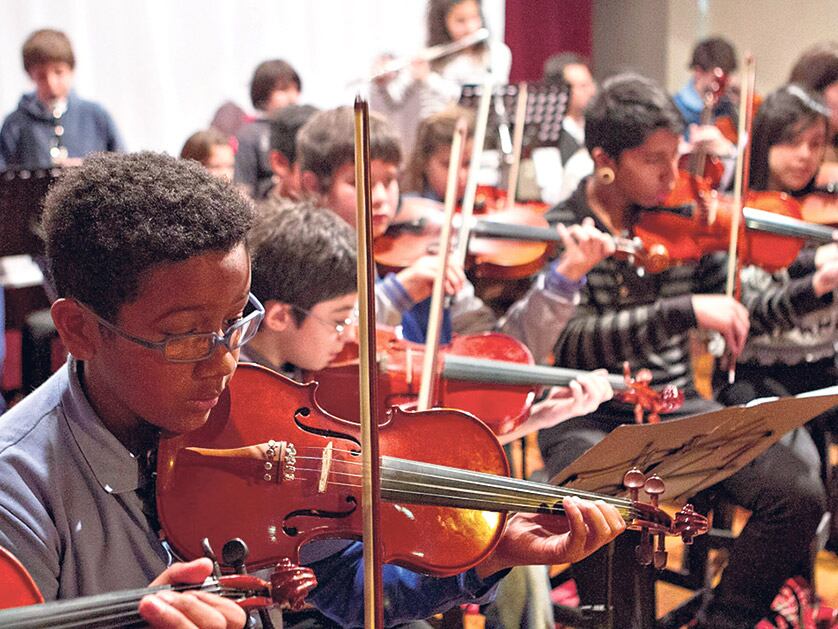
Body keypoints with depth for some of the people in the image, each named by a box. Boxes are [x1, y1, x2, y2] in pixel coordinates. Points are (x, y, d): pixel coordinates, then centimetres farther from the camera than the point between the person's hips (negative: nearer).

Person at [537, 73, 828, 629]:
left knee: (798, 492, -16)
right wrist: (683, 311, -31)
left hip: (677, 409, 4)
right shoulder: (561, 230, -8)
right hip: (589, 420, -4)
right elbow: (570, 341, -23)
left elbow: (737, 318, 12)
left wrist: (813, 291, -4)